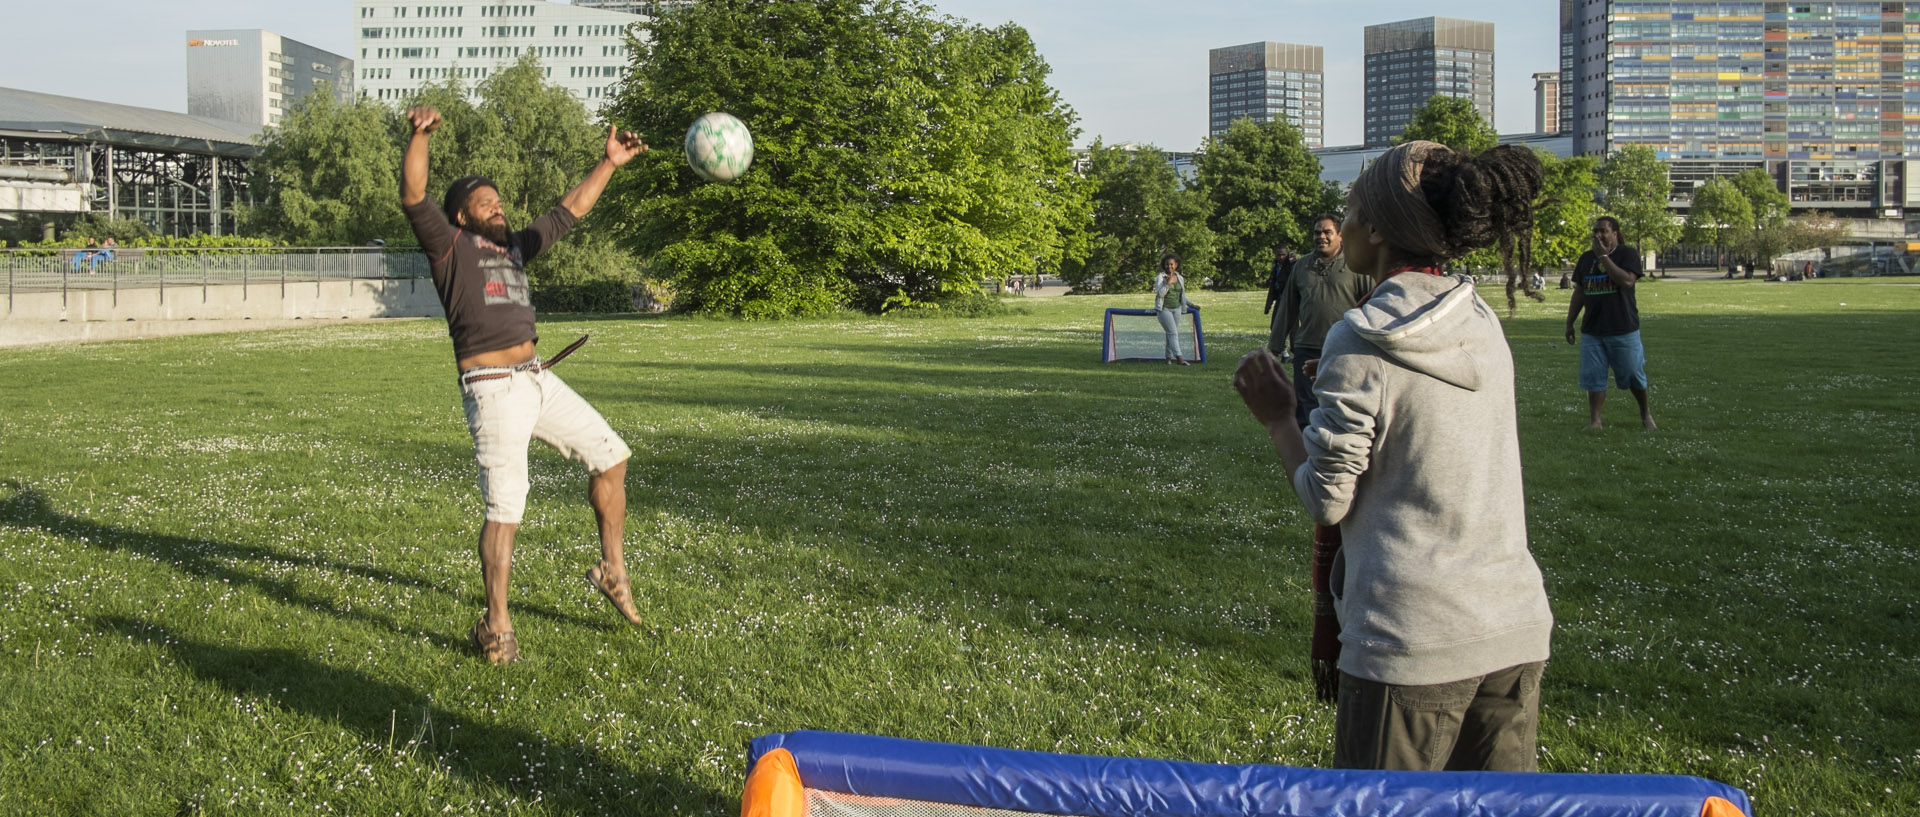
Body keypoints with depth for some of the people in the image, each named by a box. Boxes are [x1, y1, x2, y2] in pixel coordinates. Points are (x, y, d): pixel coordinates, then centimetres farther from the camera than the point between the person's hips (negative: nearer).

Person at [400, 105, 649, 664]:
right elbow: (413, 197, -14)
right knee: (505, 508, -9)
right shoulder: (448, 244, 2)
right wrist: (420, 136, -29)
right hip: (491, 388, -8)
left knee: (610, 456, 9)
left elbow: (569, 210, 27)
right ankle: (495, 627, 3)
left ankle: (612, 571, 23)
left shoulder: (515, 246, 20)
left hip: (537, 379, 8)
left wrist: (609, 165, 22)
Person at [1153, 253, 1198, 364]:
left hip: (1176, 309, 5)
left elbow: (1182, 295, 21)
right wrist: (1168, 283, -23)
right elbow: (1160, 293, -16)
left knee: (1172, 333, 6)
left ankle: (1169, 357, 16)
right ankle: (1179, 357, -25)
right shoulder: (1160, 277, -6)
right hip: (1164, 308, -5)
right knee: (1173, 333, -15)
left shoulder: (1180, 278, 9)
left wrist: (1191, 305, 19)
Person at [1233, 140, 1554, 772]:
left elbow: (1326, 500, -8)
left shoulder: (1360, 345, -12)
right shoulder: (1484, 326, 8)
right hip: (1517, 633, 7)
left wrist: (1275, 417, 7)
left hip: (1413, 645, -6)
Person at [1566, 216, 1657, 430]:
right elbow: (1579, 293, 15)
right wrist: (1569, 323, 13)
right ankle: (1594, 421, 5)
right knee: (1593, 378, 0)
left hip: (1624, 330, -4)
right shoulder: (1586, 258, 10)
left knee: (1634, 375, 6)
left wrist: (1604, 256, -19)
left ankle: (1646, 415, 25)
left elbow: (1627, 280, -23)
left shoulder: (1628, 254, -5)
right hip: (1592, 330, 4)